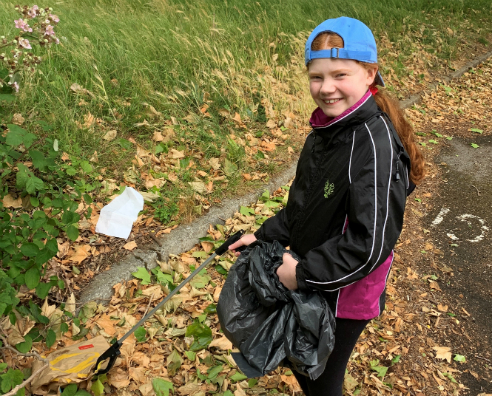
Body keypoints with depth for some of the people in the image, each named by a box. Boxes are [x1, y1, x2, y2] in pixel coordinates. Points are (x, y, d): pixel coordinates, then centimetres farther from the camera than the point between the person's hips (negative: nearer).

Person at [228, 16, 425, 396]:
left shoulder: (375, 145, -29)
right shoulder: (328, 128, -3)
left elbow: (371, 244, -32)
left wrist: (304, 273, -24)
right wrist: (264, 236, 1)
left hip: (345, 292, -7)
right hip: (308, 282, 7)